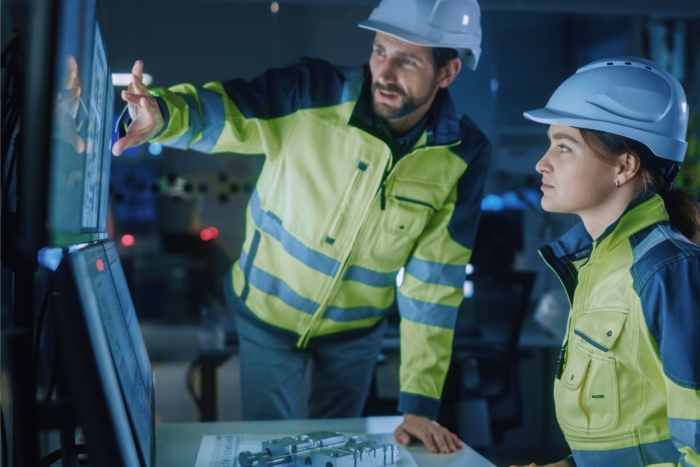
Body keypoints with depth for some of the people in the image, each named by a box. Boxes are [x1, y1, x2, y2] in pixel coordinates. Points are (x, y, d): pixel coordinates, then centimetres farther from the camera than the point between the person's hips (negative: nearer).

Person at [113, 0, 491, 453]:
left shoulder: (464, 155, -20)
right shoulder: (313, 92, -24)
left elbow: (435, 282, -17)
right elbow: (218, 110, -30)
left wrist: (420, 403, -17)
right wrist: (159, 113, -56)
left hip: (356, 330, 2)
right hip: (268, 313, -1)